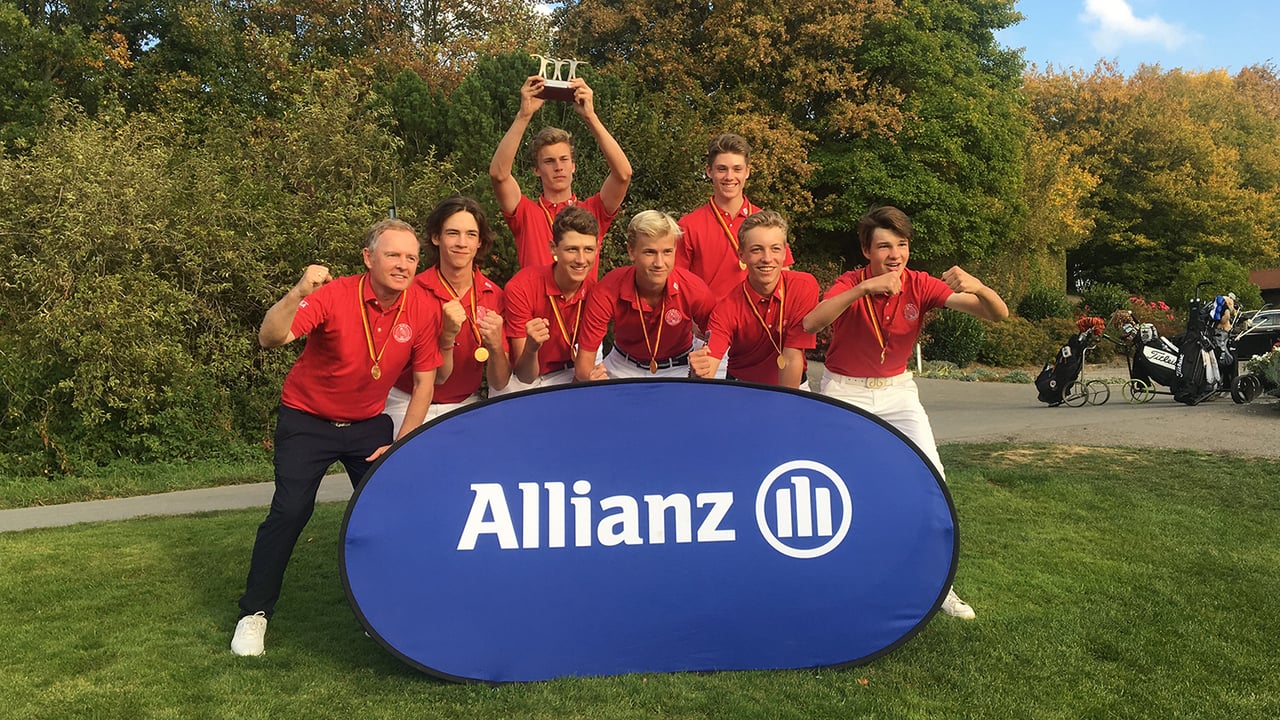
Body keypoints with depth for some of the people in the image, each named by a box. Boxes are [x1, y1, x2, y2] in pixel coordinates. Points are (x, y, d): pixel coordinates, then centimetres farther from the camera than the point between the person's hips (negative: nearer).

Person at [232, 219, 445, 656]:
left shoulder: (423, 309, -13)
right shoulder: (333, 296, -24)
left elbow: (424, 381, -4)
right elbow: (270, 338, -34)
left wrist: (400, 446, -7)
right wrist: (298, 293, -51)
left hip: (368, 423, 3)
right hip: (307, 419, -3)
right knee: (291, 510, -11)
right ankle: (254, 613, 8)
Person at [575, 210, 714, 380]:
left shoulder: (694, 290, -24)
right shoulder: (606, 292, -24)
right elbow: (584, 360, -21)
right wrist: (591, 377, -44)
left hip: (677, 371, -1)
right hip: (623, 368, 1)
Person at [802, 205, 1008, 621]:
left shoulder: (921, 286, -11)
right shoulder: (852, 284, -17)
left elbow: (998, 314, -16)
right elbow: (810, 324, -38)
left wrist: (977, 287, -38)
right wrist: (864, 289, -47)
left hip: (897, 391, 2)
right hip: (844, 392, -2)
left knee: (932, 476, -9)